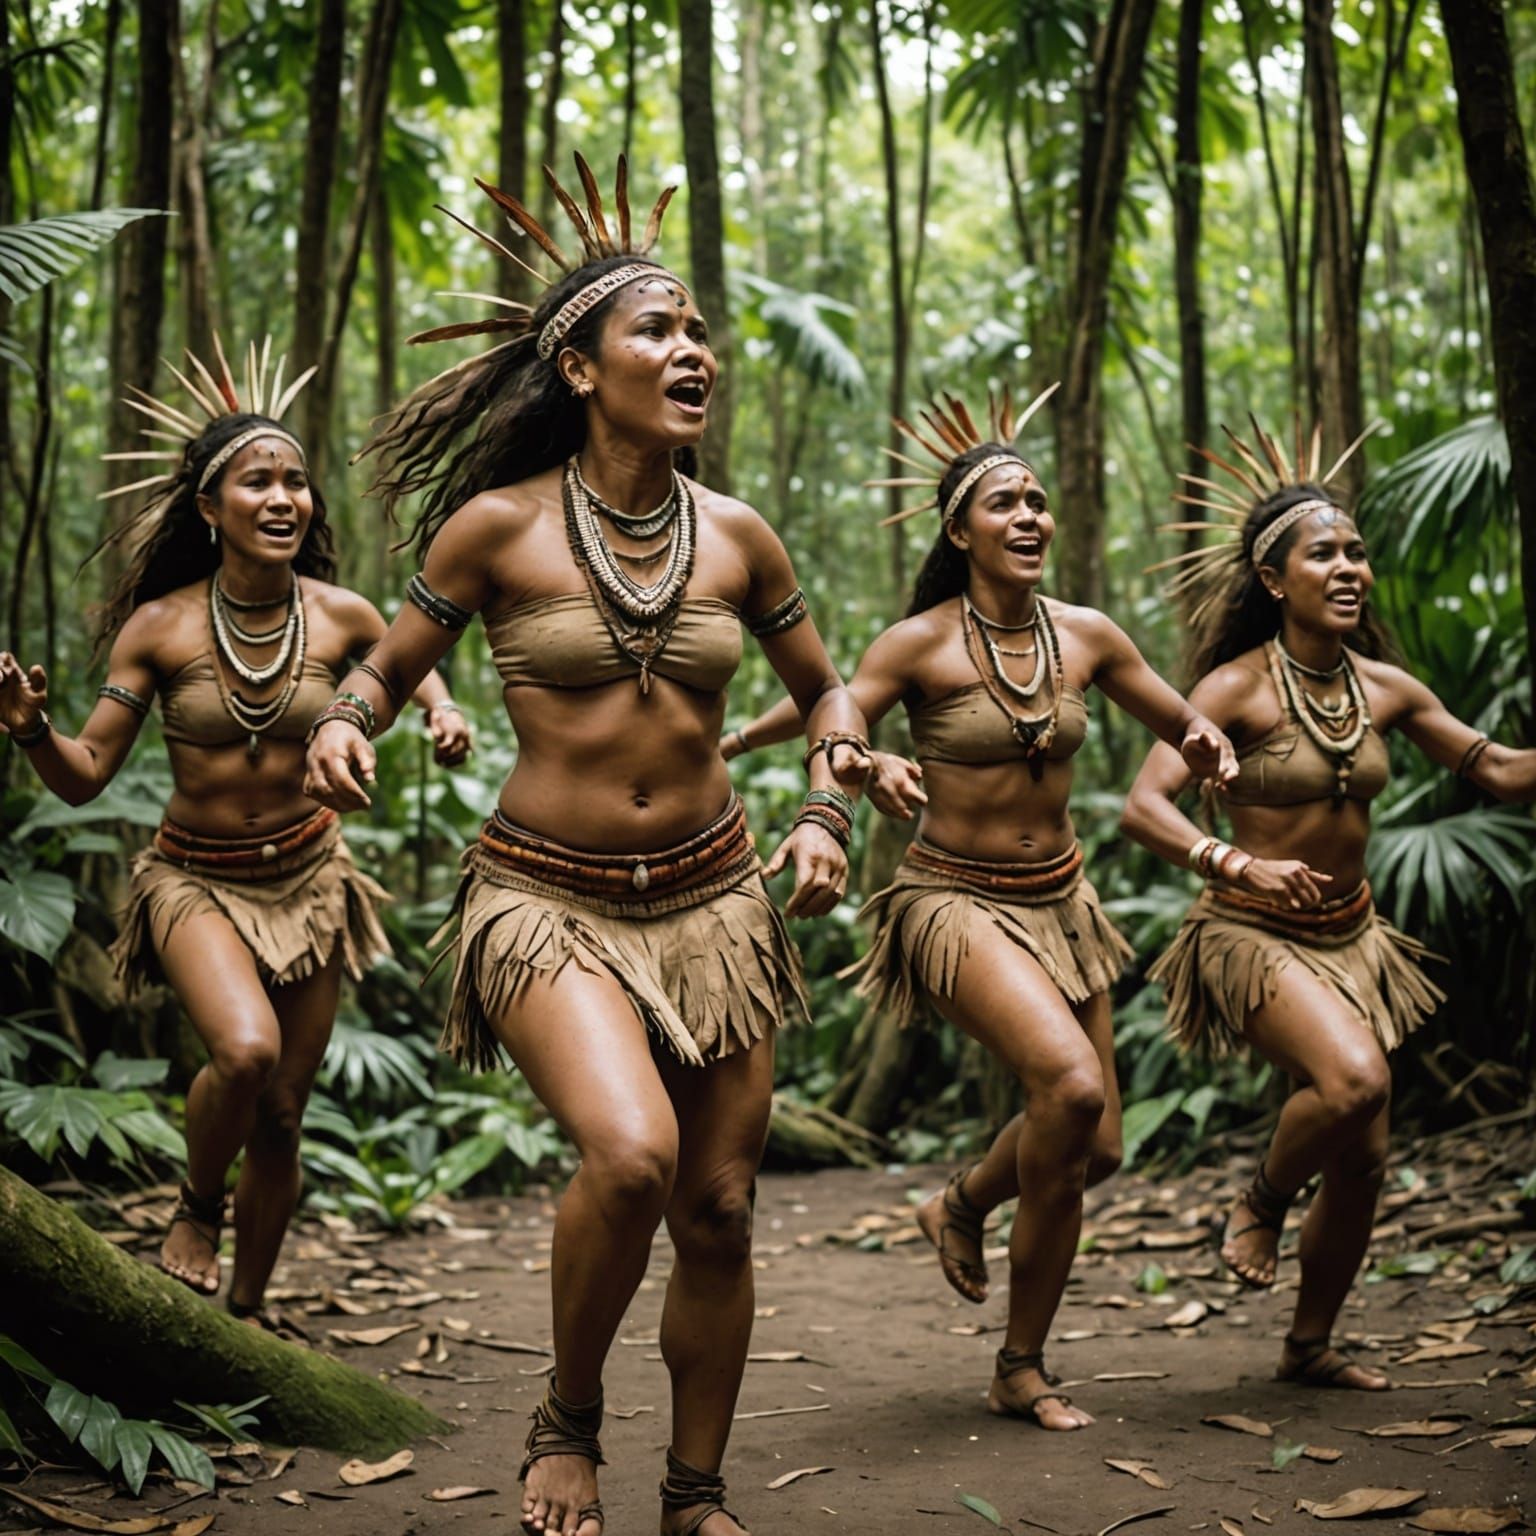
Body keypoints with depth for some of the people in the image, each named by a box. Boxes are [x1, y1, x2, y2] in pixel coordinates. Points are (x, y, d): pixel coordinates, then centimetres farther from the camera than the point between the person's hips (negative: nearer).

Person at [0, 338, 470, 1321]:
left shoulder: (340, 616, -8)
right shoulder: (160, 627, -12)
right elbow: (85, 776, -7)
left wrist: (443, 709, -8)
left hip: (307, 877, 2)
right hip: (195, 879, -2)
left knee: (283, 1112, 8)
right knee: (245, 1049, -30)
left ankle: (247, 1312, 29)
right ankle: (196, 1210, 3)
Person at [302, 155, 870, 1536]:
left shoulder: (734, 536, 3)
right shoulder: (499, 526, -6)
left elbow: (825, 688, 17)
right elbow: (391, 667, 6)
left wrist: (828, 814, 0)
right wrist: (343, 726, -16)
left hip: (711, 898, 4)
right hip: (548, 900, -4)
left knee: (719, 1214, 7)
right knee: (631, 1152, -28)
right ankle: (569, 1417, 2)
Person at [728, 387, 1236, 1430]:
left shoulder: (1086, 636, 3)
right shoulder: (922, 643, -10)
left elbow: (1185, 731, 13)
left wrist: (1207, 746, -10)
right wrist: (872, 772, -33)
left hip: (1060, 902, 6)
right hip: (957, 900, -6)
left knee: (1095, 1148, 6)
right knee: (1069, 1084, -27)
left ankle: (963, 1204, 37)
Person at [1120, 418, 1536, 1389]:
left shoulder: (1385, 687, 1)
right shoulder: (1240, 686, -14)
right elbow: (1146, 806, -21)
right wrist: (1238, 865, -35)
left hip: (1352, 936, 6)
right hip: (1255, 934, -6)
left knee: (1363, 1160, 8)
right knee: (1354, 1079, -31)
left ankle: (1311, 1345, 29)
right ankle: (1261, 1202, 1)